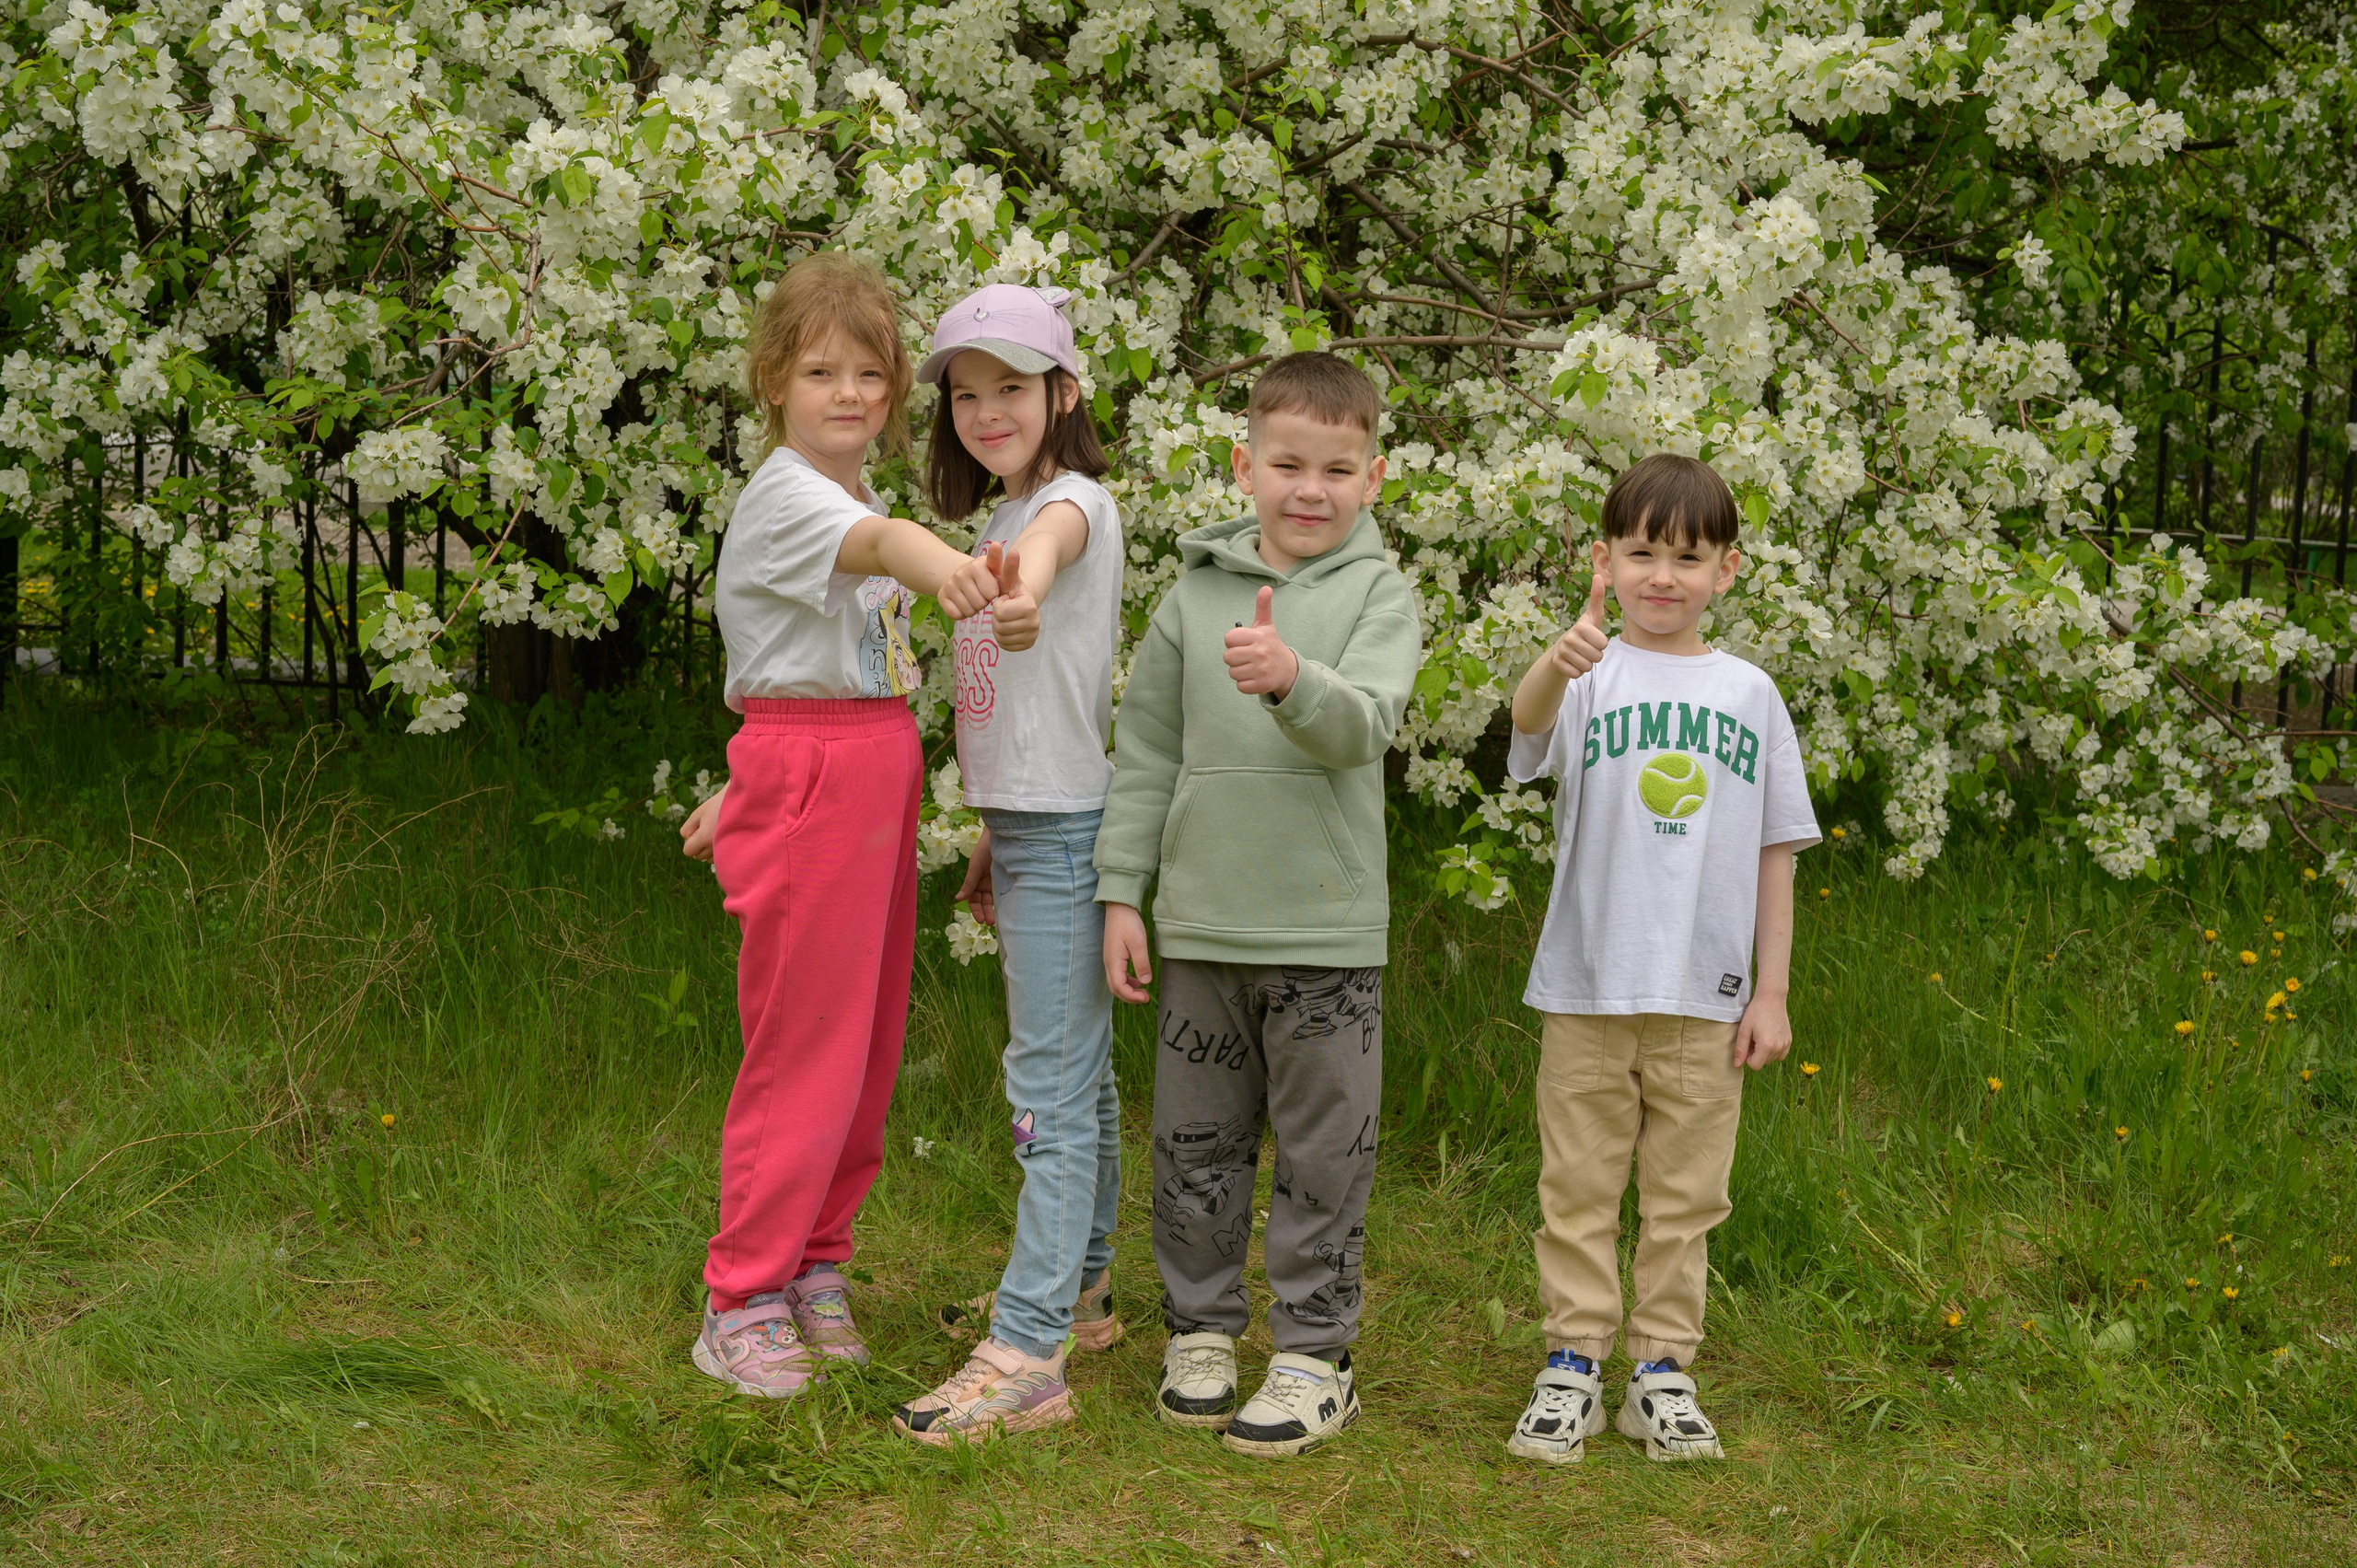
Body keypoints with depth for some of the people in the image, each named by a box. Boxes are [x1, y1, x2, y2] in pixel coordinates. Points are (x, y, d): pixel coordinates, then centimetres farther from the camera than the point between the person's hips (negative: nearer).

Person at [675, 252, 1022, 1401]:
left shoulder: (852, 497, 17)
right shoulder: (784, 494, -12)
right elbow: (870, 539, -37)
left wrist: (748, 786, 23)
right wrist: (937, 561, -57)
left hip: (872, 778, 8)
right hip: (805, 786, -8)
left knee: (868, 1046, 12)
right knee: (804, 1048, -5)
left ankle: (815, 1265, 25)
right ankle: (741, 1301, 5)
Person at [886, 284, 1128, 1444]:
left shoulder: (1076, 501, -12)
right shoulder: (995, 524, 16)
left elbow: (1053, 531, -40)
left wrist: (1024, 576, -63)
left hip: (1068, 830, -9)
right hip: (1025, 827, 9)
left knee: (1051, 1082, -11)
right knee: (1077, 1073, 19)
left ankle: (1028, 1357, -12)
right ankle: (1079, 1288, 32)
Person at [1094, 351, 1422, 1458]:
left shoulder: (1379, 594, -1)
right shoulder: (1195, 591, 6)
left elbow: (1364, 725, -18)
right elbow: (1146, 751, 9)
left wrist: (1292, 679, -39)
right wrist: (1119, 892, 4)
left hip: (1326, 928, -2)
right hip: (1201, 920, 3)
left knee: (1323, 1151, 3)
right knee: (1196, 1140, 10)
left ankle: (1315, 1354, 15)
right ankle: (1201, 1329, 25)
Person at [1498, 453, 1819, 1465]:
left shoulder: (1748, 693, 6)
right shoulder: (1587, 677, -2)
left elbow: (1775, 852, 8)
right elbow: (1527, 723, -27)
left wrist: (1772, 990, 4)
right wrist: (1555, 665, -50)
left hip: (1707, 995, 2)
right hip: (1588, 988, -2)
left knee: (1684, 1194, 10)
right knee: (1579, 1189, 7)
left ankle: (1663, 1371, 22)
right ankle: (1572, 1367, 18)